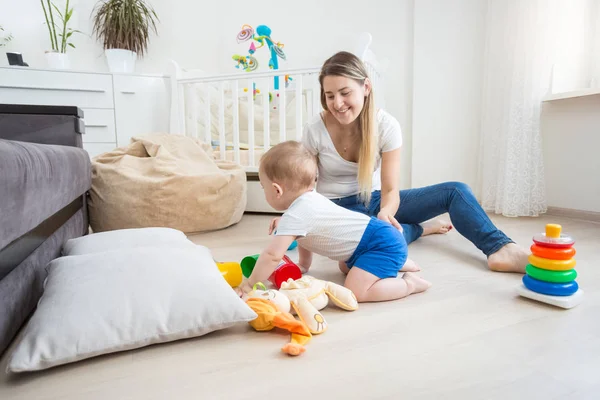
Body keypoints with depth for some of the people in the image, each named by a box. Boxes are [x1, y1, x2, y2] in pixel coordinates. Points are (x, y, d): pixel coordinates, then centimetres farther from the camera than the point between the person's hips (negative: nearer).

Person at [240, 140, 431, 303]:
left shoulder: (294, 216, -22)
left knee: (355, 292, -22)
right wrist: (303, 265, 29)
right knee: (346, 268, 33)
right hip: (380, 237, 10)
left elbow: (272, 255, -26)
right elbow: (307, 236, 24)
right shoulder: (310, 198, 8)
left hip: (383, 243, -10)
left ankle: (409, 283, -7)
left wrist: (251, 283, -14)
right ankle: (397, 263, 29)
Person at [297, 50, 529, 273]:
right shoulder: (315, 131, -17)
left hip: (375, 199, 3)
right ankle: (418, 228, -6)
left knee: (455, 191, -14)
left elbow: (390, 189, -17)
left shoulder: (386, 126, -15)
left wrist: (385, 213, -41)